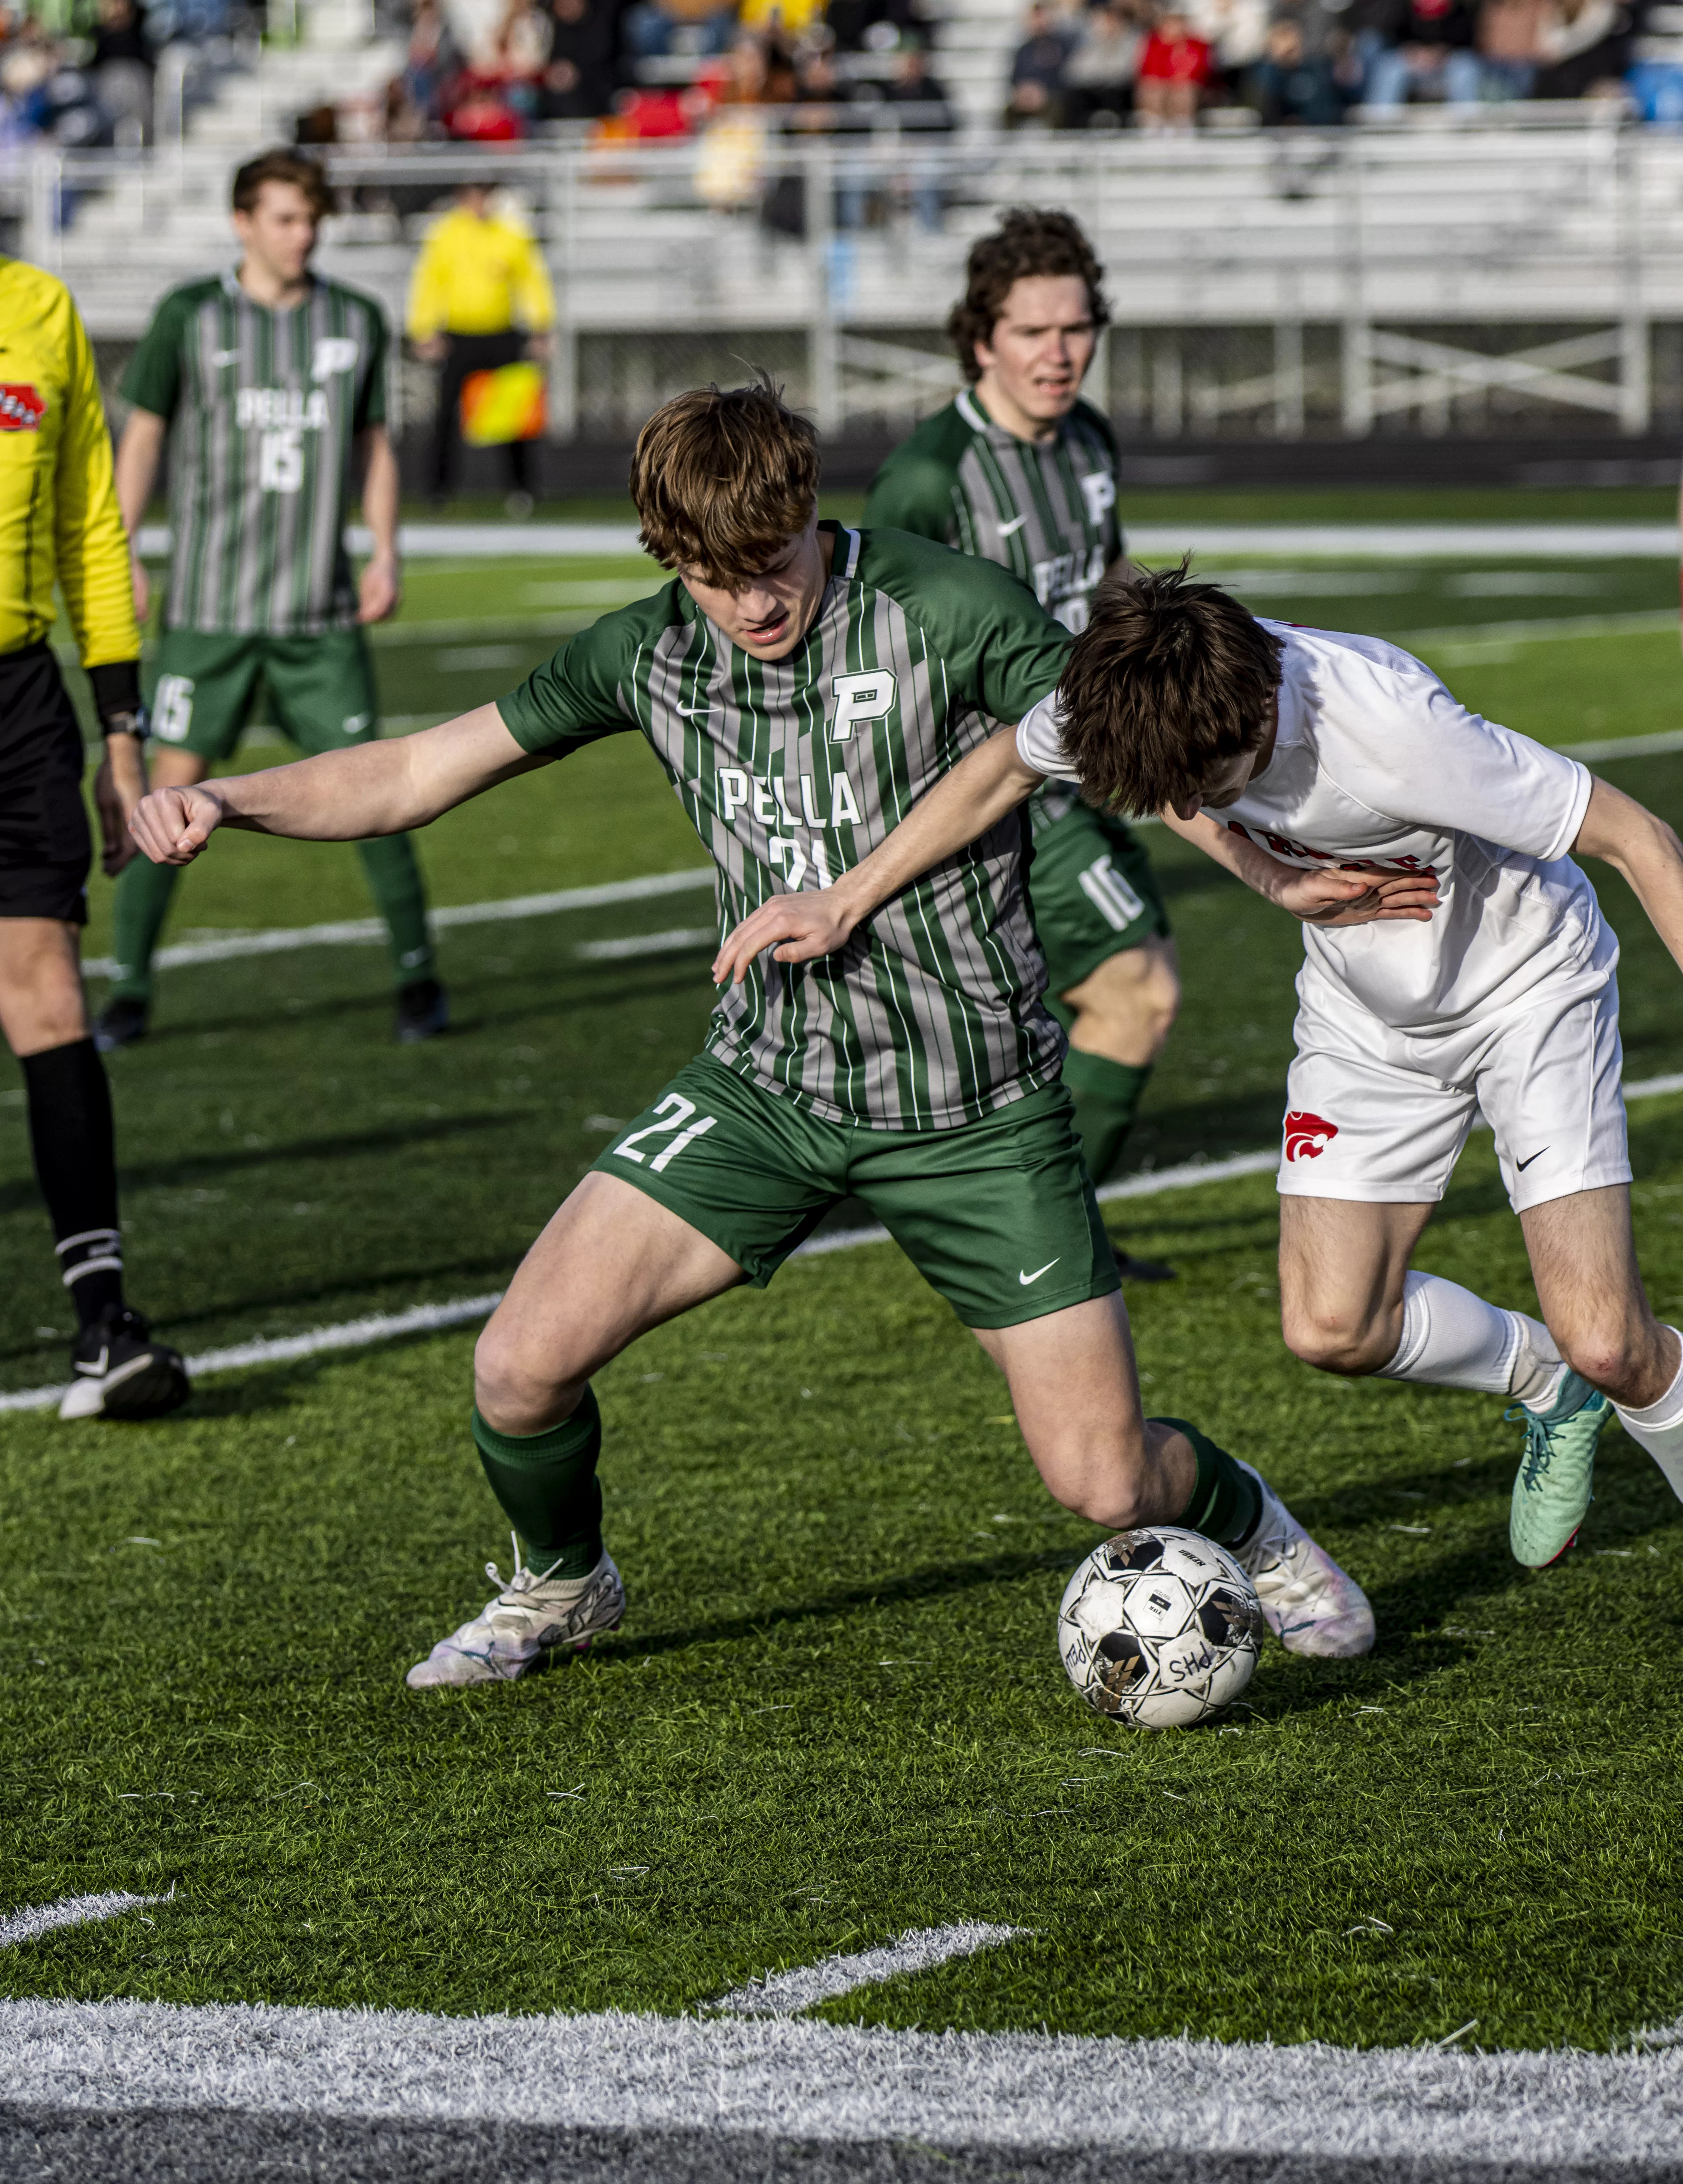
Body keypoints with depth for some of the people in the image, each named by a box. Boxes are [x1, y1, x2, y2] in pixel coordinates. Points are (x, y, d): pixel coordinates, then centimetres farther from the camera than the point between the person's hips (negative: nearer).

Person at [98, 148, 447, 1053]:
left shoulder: (355, 321, 6)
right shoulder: (190, 316, -1)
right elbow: (142, 432, 6)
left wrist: (386, 554, 3)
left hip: (321, 608, 2)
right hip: (209, 602, -1)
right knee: (174, 783, -5)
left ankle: (417, 972, 13)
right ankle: (130, 987, 5)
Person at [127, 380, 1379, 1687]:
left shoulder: (946, 615, -17)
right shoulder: (652, 655, -3)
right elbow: (417, 773, 3)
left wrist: (1279, 862, -16)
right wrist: (227, 800, -11)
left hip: (974, 1108, -3)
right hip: (768, 1083, 3)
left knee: (1107, 1487, -5)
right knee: (522, 1370, -10)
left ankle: (1249, 1525, 32)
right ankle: (562, 1583, 23)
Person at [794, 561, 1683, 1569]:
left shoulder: (1393, 729, -39)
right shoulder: (1140, 698, -23)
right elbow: (1003, 769, 0)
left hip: (1527, 984, -5)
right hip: (1365, 1012, 5)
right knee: (1331, 1325, -7)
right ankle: (1543, 1382, 22)